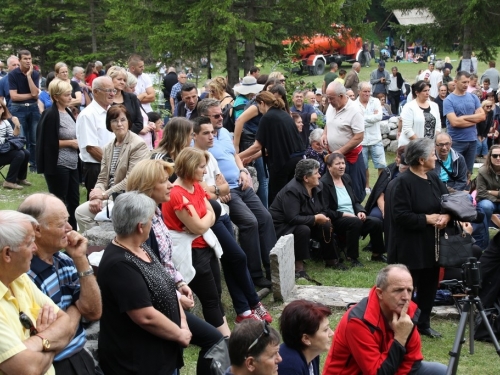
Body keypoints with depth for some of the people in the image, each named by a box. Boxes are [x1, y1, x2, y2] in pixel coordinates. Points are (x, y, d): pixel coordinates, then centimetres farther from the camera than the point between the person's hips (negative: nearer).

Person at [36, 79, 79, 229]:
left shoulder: (68, 112, 12)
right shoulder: (51, 115, -13)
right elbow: (49, 142, -17)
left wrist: (78, 142, 4)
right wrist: (71, 143, -14)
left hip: (72, 164, 8)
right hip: (57, 166, -8)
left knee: (74, 200, 10)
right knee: (59, 202, 1)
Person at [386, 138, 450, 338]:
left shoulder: (434, 179, 8)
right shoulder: (403, 182, -17)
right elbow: (401, 216, -21)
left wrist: (446, 216, -10)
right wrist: (427, 219, -18)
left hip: (431, 244, 8)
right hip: (409, 247, -8)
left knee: (429, 285, 15)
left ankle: (423, 323, 30)